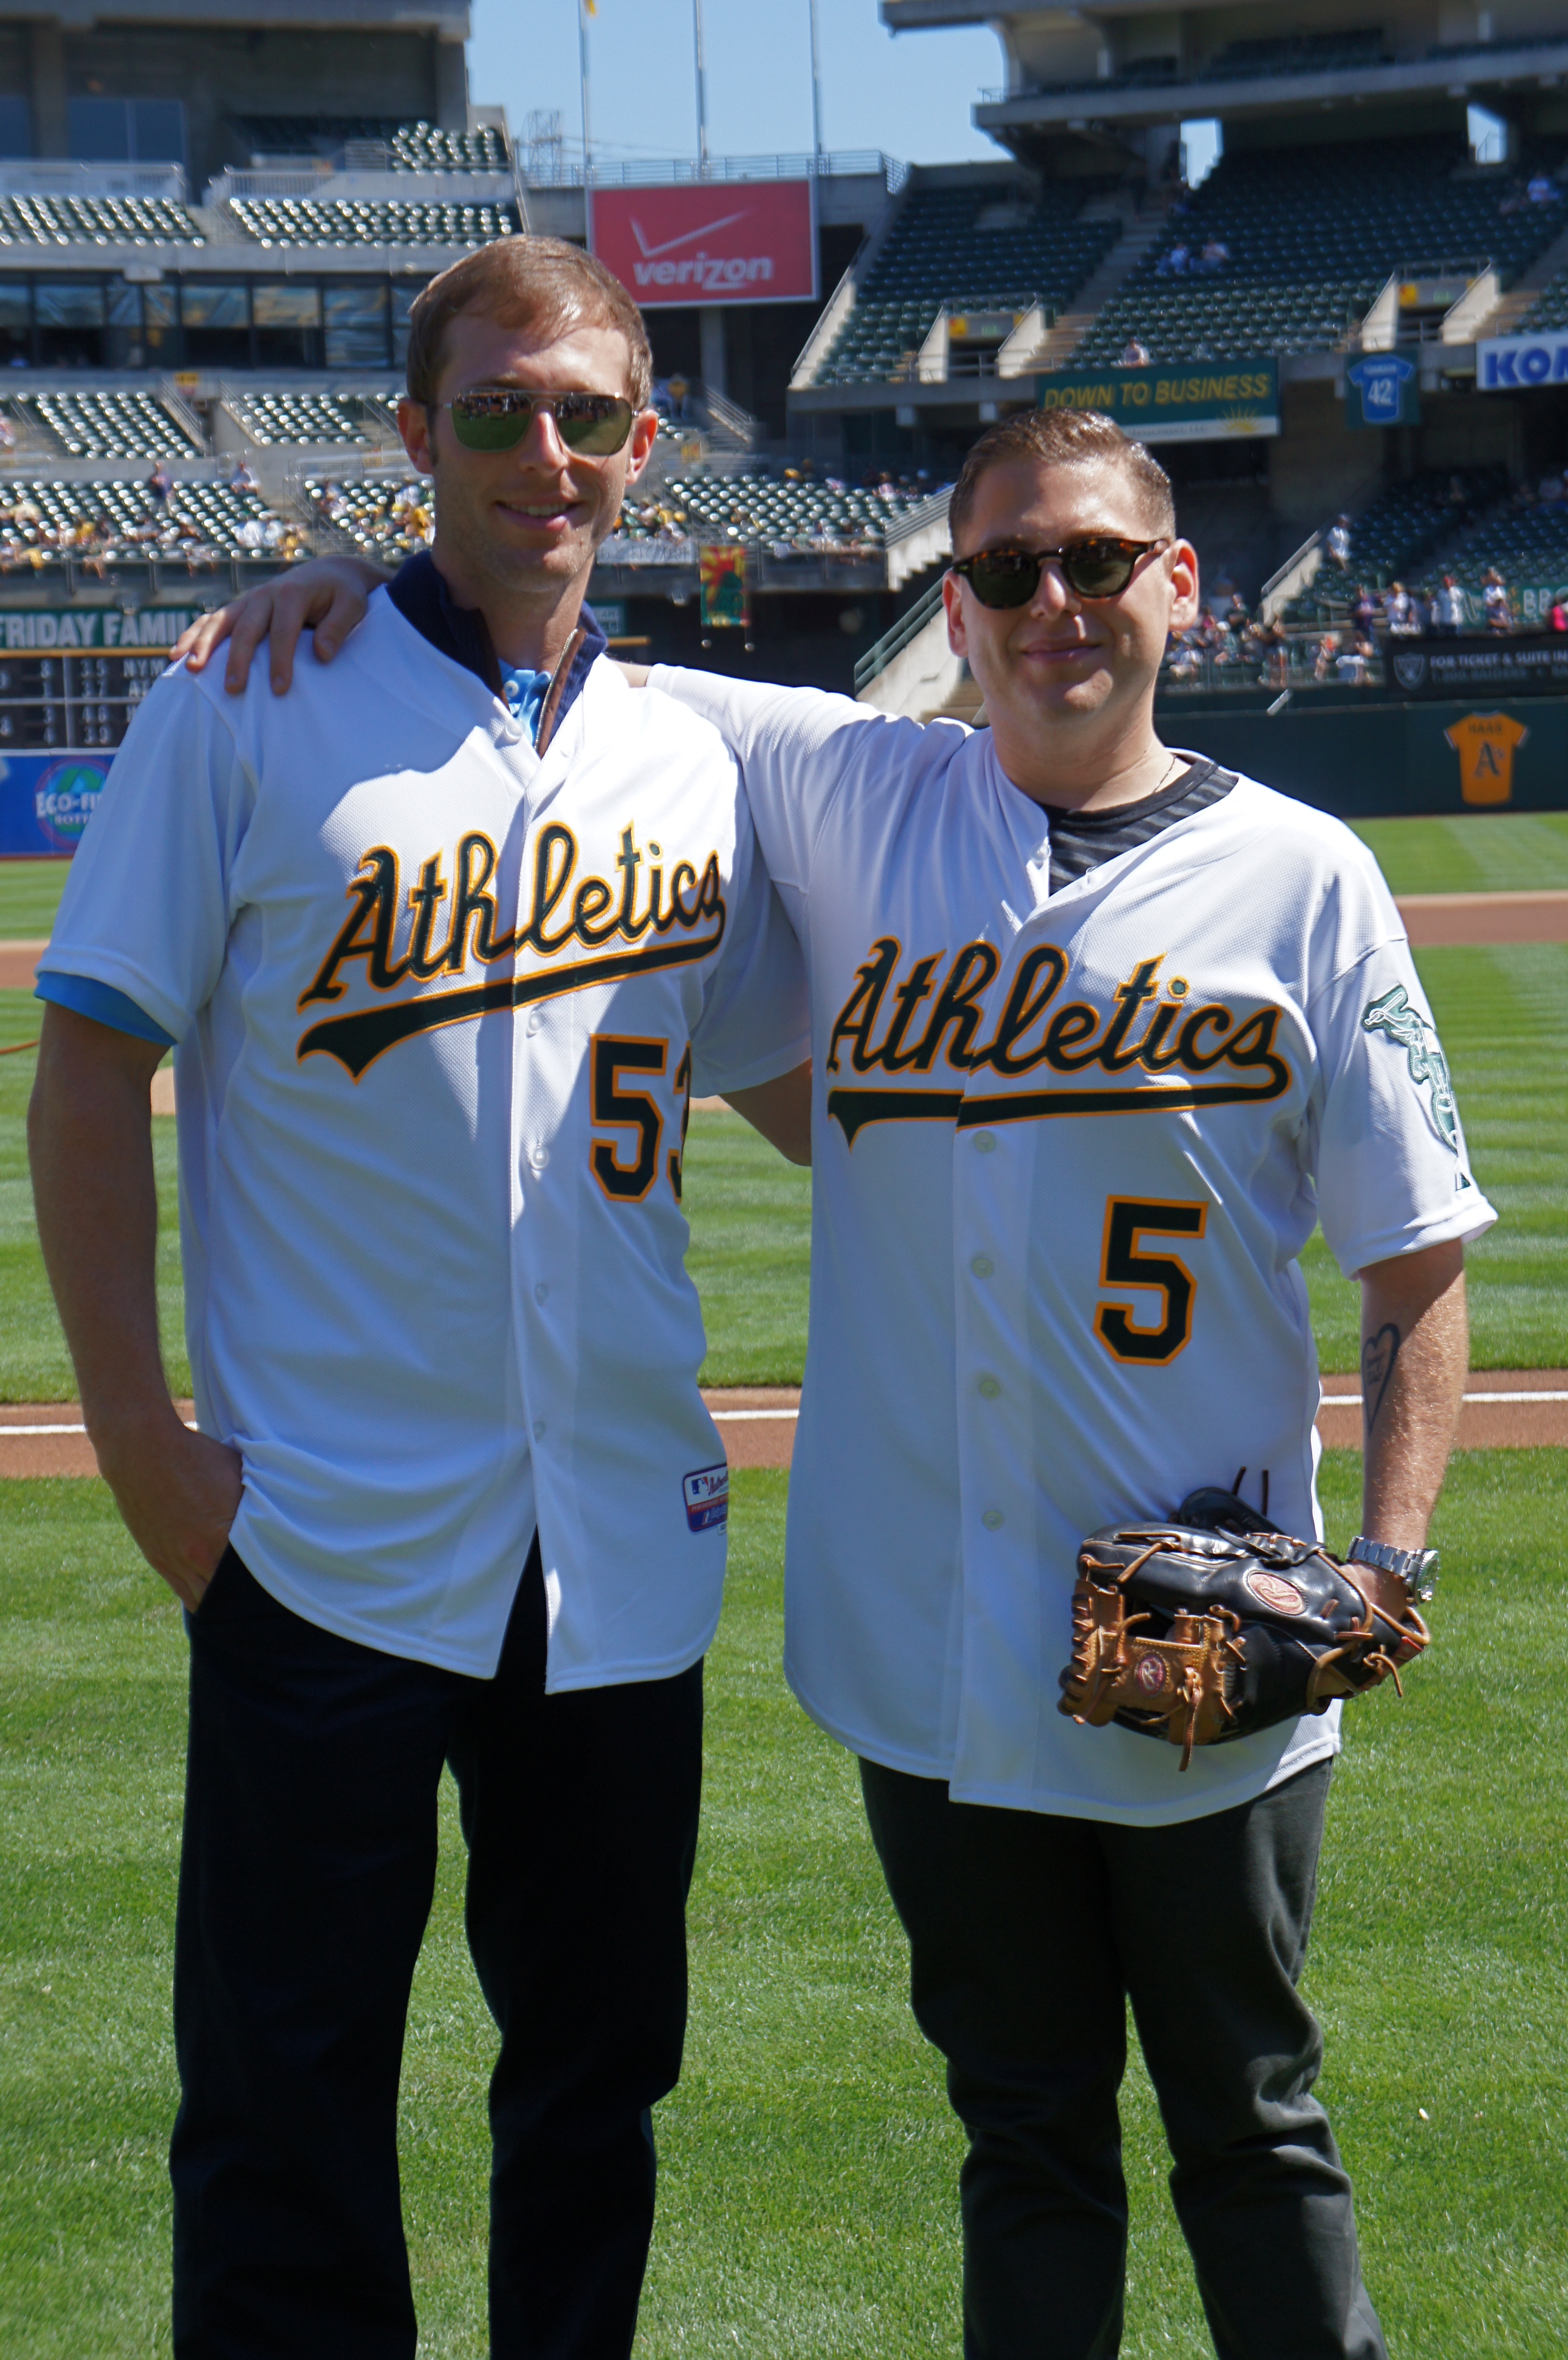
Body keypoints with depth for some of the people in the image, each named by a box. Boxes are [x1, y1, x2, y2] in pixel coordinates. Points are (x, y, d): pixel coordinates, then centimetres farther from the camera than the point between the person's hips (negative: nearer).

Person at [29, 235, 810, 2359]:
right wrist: (137, 1428, -10)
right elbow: (93, 1067, -3)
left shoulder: (693, 759, 9)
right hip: (326, 1534, -4)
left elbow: (792, 1079, 19)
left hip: (625, 1542, 4)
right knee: (286, 2100, -1)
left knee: (601, 2074, 13)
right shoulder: (248, 710, -2)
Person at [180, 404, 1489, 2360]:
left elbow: (1418, 1262, 0)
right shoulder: (848, 794, 4)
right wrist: (373, 580, -3)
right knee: (1025, 2130, 14)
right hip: (933, 1648, 2)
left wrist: (1392, 1554, -11)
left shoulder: (1302, 881, -1)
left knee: (1251, 2130, 11)